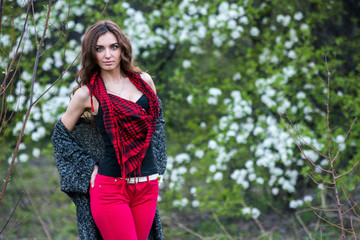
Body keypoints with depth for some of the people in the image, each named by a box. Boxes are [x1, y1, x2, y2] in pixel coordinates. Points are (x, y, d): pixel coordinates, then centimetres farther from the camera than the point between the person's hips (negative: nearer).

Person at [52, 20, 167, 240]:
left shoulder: (143, 81, 7)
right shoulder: (86, 94, -2)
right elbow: (61, 134, 9)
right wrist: (89, 166, 3)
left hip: (148, 186, 4)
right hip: (110, 187, -4)